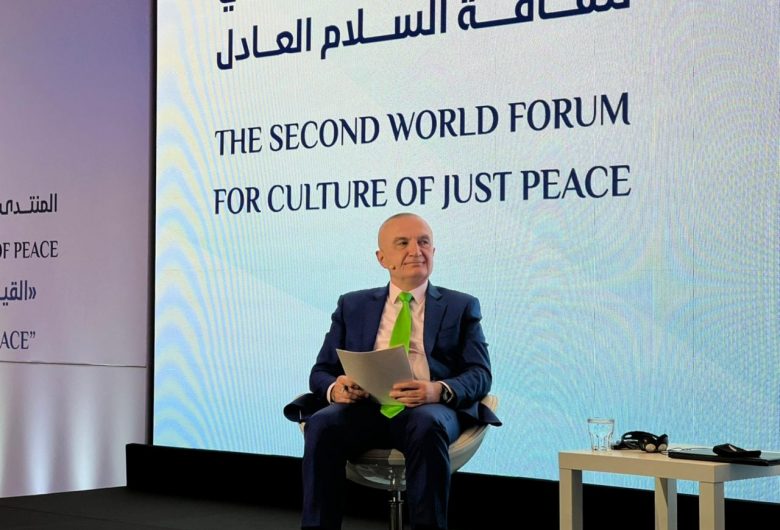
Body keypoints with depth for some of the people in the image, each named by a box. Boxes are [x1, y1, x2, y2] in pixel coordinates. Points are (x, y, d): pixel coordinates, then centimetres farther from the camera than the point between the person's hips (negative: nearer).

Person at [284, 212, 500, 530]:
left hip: (431, 409, -1)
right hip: (365, 408, 2)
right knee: (322, 423, -32)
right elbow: (321, 371, 17)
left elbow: (480, 375, 5)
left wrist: (438, 391, -18)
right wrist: (335, 388, -10)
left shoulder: (461, 307, 16)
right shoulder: (352, 306, 21)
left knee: (427, 425, -38)